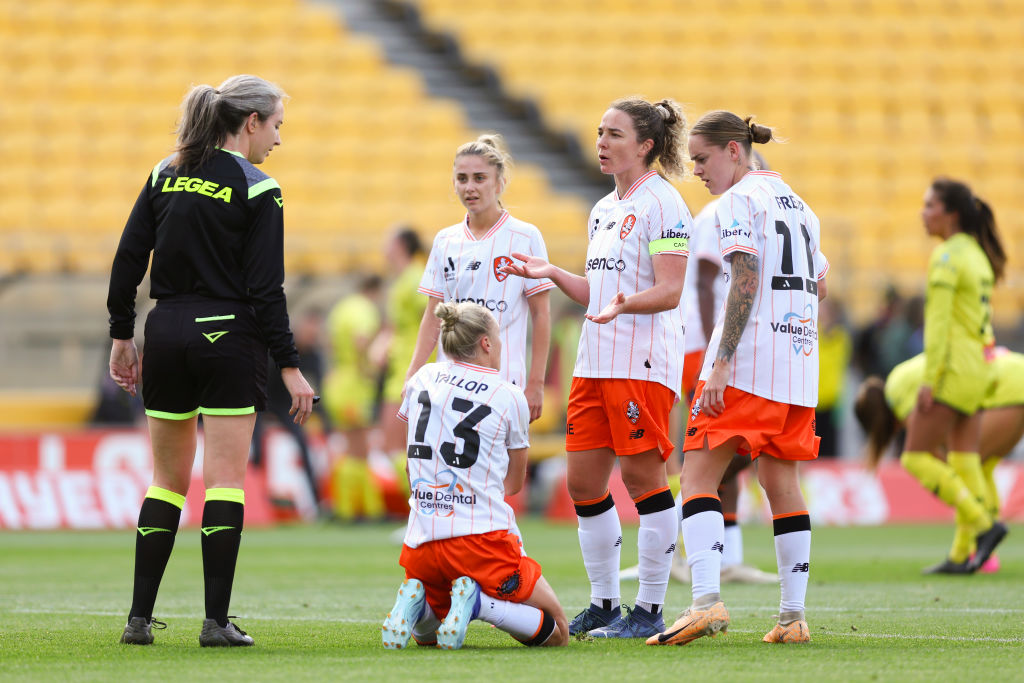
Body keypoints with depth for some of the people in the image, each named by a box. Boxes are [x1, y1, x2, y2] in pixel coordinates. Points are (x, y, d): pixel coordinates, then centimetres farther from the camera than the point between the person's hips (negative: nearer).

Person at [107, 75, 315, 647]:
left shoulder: (166, 175, 8)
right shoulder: (257, 190, -7)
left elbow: (128, 260, 6)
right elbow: (266, 288, -11)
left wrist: (122, 336, 14)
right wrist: (290, 366, -8)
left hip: (166, 336, 5)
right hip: (229, 338, -5)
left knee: (168, 481, 12)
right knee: (226, 480, -2)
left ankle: (140, 618, 9)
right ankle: (218, 621, -6)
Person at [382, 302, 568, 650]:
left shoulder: (423, 379, 10)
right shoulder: (510, 397, -1)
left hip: (421, 540, 5)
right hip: (482, 539, -5)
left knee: (424, 634, 31)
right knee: (556, 632, 8)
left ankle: (416, 600, -5)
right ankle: (477, 601, -18)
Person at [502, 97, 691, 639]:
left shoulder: (661, 203, -8)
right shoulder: (604, 209, 18)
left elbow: (670, 292, -15)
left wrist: (624, 304, -32)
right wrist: (552, 274, 11)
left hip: (643, 361, -9)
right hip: (595, 361, 9)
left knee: (642, 475, -6)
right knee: (583, 480, 7)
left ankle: (649, 611, 0)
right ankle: (603, 605, 16)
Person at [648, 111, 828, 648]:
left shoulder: (739, 202, -7)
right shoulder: (796, 202, 19)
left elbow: (745, 283, -17)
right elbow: (818, 285, 24)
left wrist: (721, 363, -21)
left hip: (747, 360, -8)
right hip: (799, 358, 8)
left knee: (699, 475, -9)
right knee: (781, 481, 11)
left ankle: (707, 600, -24)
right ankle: (793, 616, 9)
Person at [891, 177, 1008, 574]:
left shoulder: (947, 256, -13)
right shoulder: (977, 254, 14)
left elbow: (938, 321, -17)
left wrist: (929, 380, -18)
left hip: (954, 365, -9)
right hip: (979, 366, 9)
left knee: (917, 458, -3)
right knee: (964, 460, 8)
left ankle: (982, 525, -10)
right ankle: (966, 554, 5)